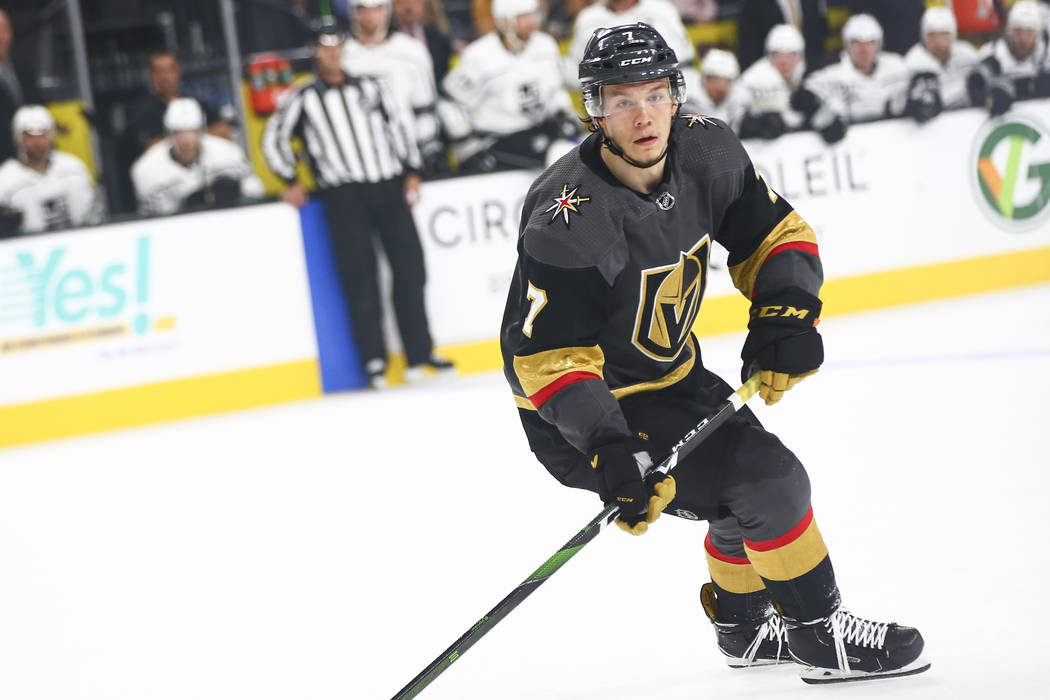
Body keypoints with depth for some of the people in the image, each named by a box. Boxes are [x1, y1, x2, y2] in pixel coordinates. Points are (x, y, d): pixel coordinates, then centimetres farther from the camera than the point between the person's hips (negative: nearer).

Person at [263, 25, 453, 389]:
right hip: (342, 195, -3)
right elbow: (273, 138, 13)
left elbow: (399, 125, 17)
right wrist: (290, 181, 7)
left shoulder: (370, 88, 15)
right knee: (360, 277, -7)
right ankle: (374, 359, -4)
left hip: (388, 187, 3)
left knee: (410, 266, 0)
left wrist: (411, 172, 10)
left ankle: (419, 352, 7)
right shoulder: (304, 99, 7)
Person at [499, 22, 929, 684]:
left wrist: (787, 311, -16)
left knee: (757, 480, 22)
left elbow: (775, 232, 3)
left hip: (667, 373, 8)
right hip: (584, 407, -8)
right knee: (770, 482, -15)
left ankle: (744, 626, 47)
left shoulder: (705, 151, -10)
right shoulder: (569, 218, -31)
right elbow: (548, 355, -31)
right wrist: (607, 449, -41)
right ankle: (818, 630, 5)